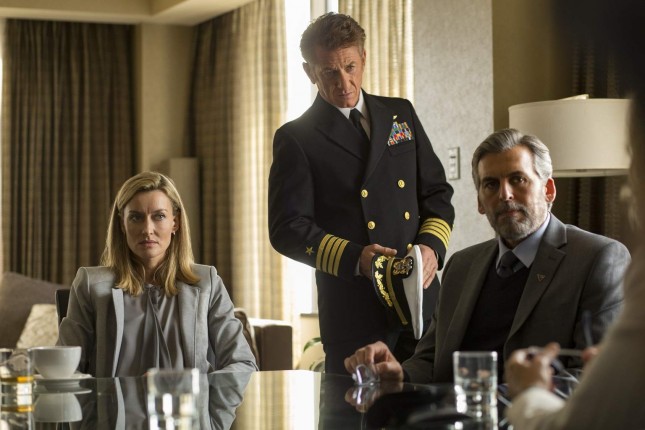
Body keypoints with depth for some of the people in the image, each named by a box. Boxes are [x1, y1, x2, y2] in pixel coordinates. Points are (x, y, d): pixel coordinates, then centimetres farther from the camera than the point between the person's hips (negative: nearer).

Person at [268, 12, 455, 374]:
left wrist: (431, 246, -4)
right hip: (353, 313, -4)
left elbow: (437, 192, 15)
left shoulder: (401, 114, 13)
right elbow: (288, 229, -6)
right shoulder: (296, 139, 0)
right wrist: (354, 258, -19)